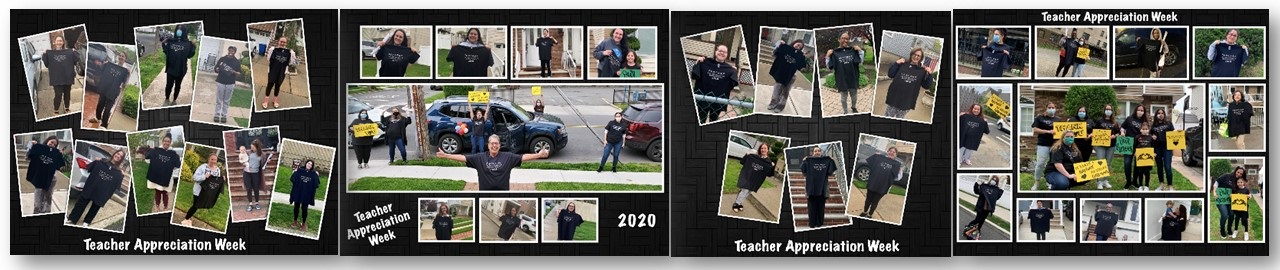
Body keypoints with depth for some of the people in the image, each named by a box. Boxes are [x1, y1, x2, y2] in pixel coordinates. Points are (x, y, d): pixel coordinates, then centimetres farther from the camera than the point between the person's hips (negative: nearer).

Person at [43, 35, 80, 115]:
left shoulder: (69, 52, 0)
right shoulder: (50, 53, 0)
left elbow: (76, 62, -4)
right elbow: (47, 64, -4)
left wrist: (75, 53, -15)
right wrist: (44, 55, -14)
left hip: (67, 78, 2)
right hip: (56, 79, -2)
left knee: (67, 94, 14)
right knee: (58, 95, -7)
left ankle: (67, 108, 33)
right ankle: (56, 111, 8)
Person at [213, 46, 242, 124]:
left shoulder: (236, 61, 3)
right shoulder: (222, 59, 3)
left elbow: (239, 74, 1)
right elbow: (215, 69, 5)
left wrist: (234, 72, -20)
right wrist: (217, 69, -18)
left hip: (230, 84, 0)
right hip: (221, 82, 0)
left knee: (226, 101, 6)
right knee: (219, 100, 2)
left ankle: (224, 115, 12)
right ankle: (217, 115, 8)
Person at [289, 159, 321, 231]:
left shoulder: (313, 174, -1)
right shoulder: (299, 171, -3)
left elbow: (316, 185, -3)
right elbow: (293, 180, -7)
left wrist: (317, 177, -11)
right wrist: (295, 173, -17)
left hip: (307, 194, 0)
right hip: (297, 193, 0)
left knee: (304, 209, 4)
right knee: (296, 207, 11)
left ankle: (303, 224, 18)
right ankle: (295, 222, 27)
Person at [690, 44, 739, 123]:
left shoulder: (729, 69, 2)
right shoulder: (705, 63, 1)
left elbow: (733, 84, -1)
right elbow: (694, 76, 1)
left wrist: (735, 73, -11)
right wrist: (697, 64, -10)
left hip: (718, 101, 1)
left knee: (713, 121, 12)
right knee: (701, 122, 7)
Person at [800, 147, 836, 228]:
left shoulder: (826, 161, 6)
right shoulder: (809, 161, 1)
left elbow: (830, 173, 1)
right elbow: (803, 171, -6)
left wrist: (832, 162, -8)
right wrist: (803, 162, -17)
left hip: (822, 188, 2)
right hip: (812, 187, -2)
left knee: (821, 206, 5)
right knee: (812, 207, 0)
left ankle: (820, 223, 11)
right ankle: (812, 223, 5)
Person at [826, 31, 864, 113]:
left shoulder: (853, 50, -3)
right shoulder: (834, 52, -8)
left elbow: (860, 63, -2)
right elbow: (830, 67, -6)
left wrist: (860, 51, -12)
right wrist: (828, 56, -19)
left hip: (853, 79, 2)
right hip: (841, 80, -2)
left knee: (854, 96, 20)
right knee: (844, 97, 13)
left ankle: (854, 107, 48)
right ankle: (846, 112, 34)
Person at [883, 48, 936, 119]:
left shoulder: (922, 71, 1)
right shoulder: (902, 65, 2)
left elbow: (927, 86, -1)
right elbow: (891, 75, 0)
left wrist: (930, 74, -14)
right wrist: (896, 63, -8)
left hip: (906, 102, -1)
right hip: (894, 98, 1)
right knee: (888, 117, 10)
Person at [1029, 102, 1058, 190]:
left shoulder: (1058, 119, 16)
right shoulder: (1039, 118, 4)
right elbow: (1035, 130, -6)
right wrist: (1048, 131, -16)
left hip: (1056, 144, 4)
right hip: (1043, 145, -4)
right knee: (1040, 164, -8)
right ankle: (1036, 183, 6)